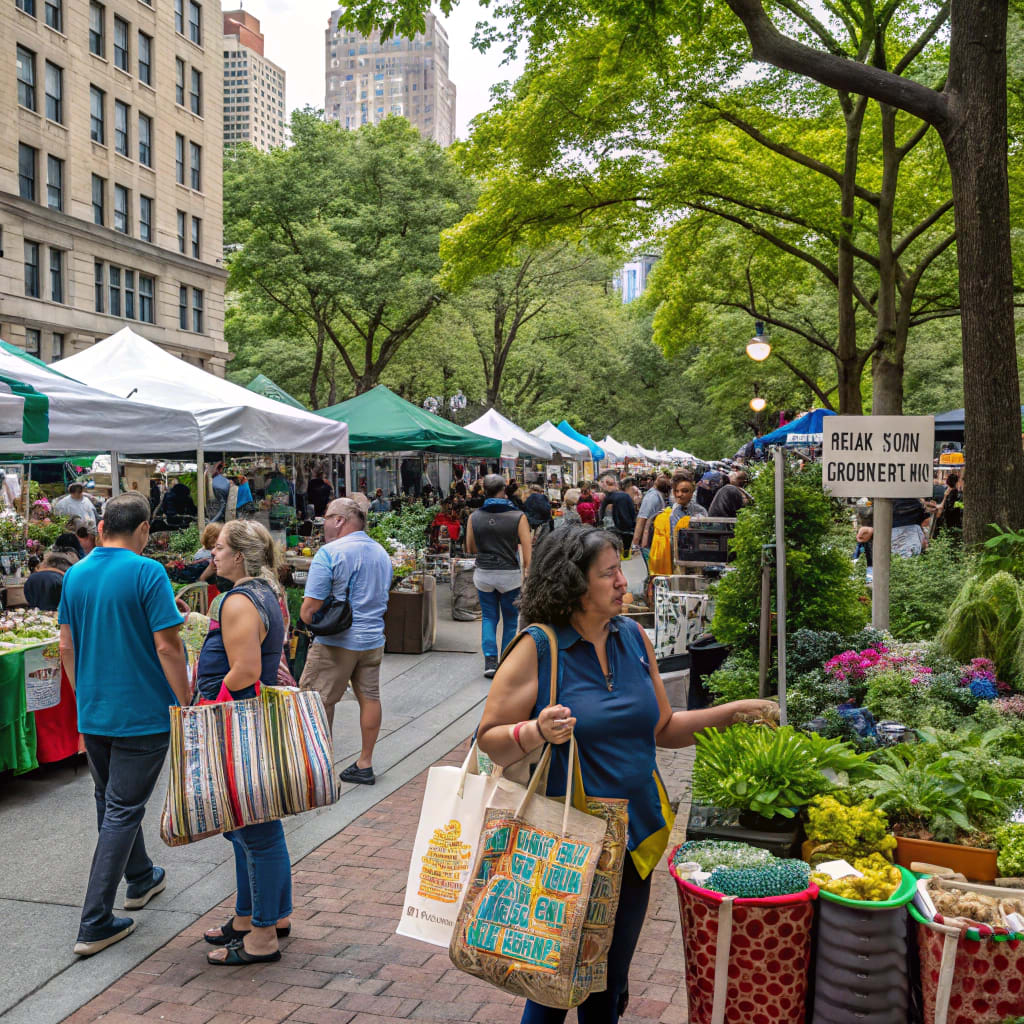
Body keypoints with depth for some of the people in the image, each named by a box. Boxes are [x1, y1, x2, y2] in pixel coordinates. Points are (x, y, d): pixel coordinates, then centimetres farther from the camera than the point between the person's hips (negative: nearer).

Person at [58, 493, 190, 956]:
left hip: (92, 714, 7)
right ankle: (94, 925, 1)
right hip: (141, 714, -6)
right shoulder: (147, 573, -16)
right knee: (122, 811, 0)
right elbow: (166, 646, -18)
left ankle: (140, 878, 42)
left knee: (112, 802, 22)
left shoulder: (74, 575, 4)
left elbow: (66, 647, 9)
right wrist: (186, 707, -11)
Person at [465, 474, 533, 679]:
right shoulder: (517, 516, -9)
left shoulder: (474, 517, -1)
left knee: (488, 617, 14)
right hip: (509, 574, -2)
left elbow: (470, 549, 8)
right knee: (510, 619, 12)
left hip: (483, 574, 2)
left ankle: (490, 661, 2)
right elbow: (527, 550, -12)